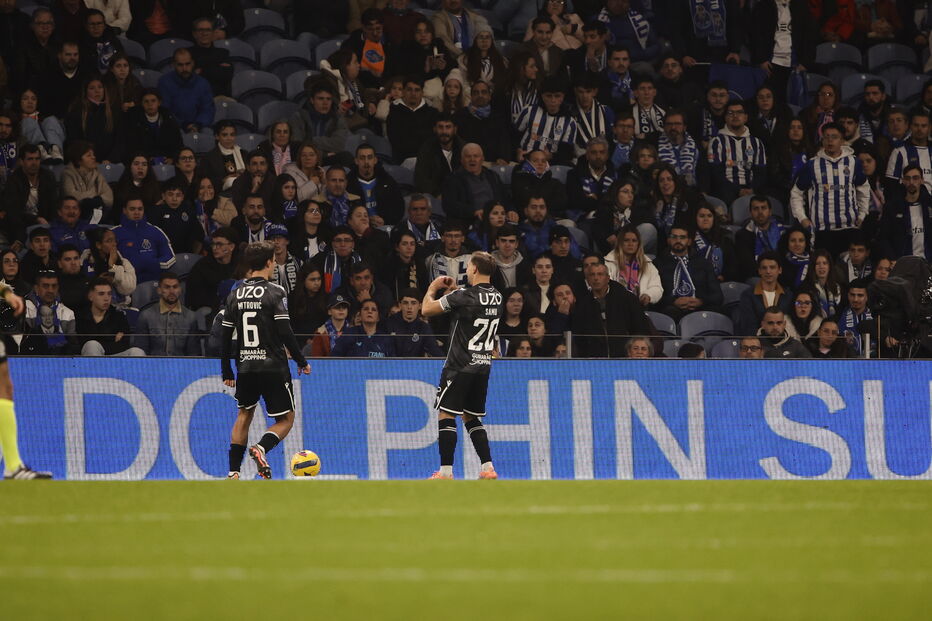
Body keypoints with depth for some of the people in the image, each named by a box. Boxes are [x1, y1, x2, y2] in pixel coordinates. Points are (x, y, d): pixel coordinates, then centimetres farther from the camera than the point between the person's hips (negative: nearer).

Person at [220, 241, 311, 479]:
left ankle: (233, 472, 14)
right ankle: (262, 447, -22)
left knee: (244, 414, 23)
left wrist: (227, 372, 18)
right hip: (273, 368, -5)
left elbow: (225, 337, 9)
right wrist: (301, 361, -2)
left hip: (245, 368, 5)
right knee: (286, 420, 7)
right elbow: (285, 333, -13)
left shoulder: (235, 295, 6)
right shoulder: (273, 292, -8)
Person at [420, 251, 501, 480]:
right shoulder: (496, 297, 6)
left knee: (446, 415, -3)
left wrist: (433, 288, 11)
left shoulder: (464, 296, -16)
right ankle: (488, 468, 9)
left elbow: (426, 310, -7)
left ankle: (446, 471, -9)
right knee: (471, 418, 16)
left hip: (461, 366, -7)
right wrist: (452, 291, 20)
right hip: (483, 366, 7)